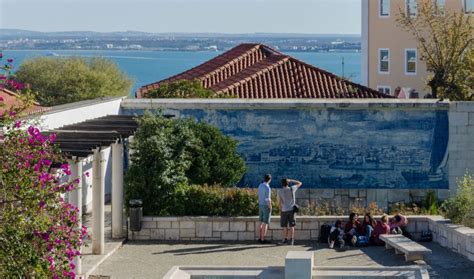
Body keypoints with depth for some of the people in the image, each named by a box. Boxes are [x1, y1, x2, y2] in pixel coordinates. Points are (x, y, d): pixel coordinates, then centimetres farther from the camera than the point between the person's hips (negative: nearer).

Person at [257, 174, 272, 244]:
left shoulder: (260, 186, 6)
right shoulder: (267, 188, -22)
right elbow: (268, 199, -22)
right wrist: (270, 209, -15)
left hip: (261, 206, 8)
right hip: (266, 207, -8)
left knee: (261, 222, 15)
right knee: (266, 223, -2)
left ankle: (260, 238, 20)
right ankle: (263, 240, 0)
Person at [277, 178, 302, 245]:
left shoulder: (279, 192, -5)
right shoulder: (292, 189, -1)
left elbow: (280, 202, -5)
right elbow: (299, 183, 15)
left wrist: (280, 211, 2)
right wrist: (291, 180, 16)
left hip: (284, 210, -2)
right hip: (292, 210, 2)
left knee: (285, 226, 6)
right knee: (291, 226, 4)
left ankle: (285, 239, 6)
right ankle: (291, 240, 2)